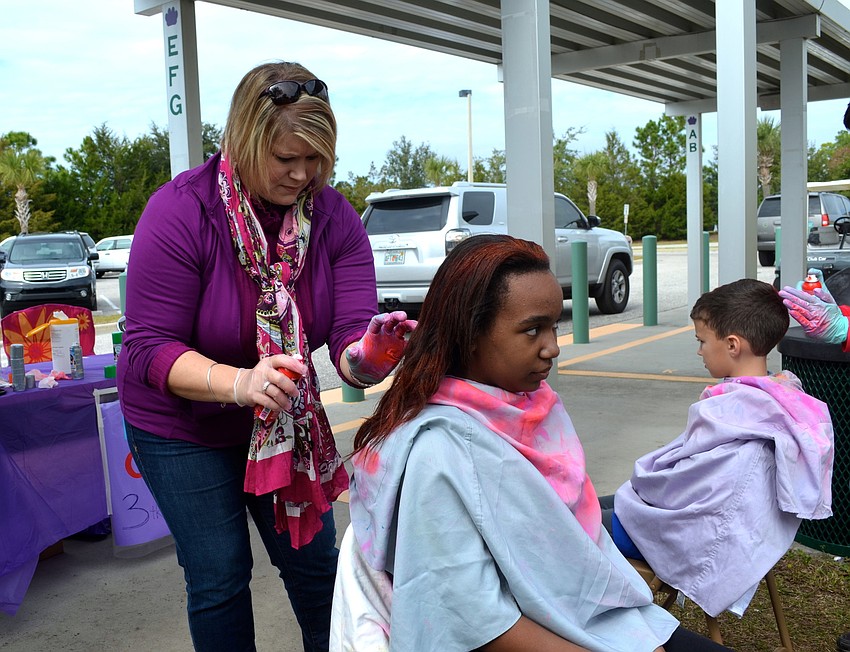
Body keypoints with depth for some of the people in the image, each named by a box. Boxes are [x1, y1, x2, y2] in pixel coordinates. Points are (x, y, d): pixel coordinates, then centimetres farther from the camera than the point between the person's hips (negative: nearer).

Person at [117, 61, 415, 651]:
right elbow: (150, 347, -26)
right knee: (220, 579, 3)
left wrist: (367, 354, -46)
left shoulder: (333, 218, -15)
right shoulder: (180, 212, -24)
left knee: (313, 560, 12)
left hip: (283, 419, 3)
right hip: (182, 423, -3)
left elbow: (350, 332, -21)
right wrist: (239, 382, -44)